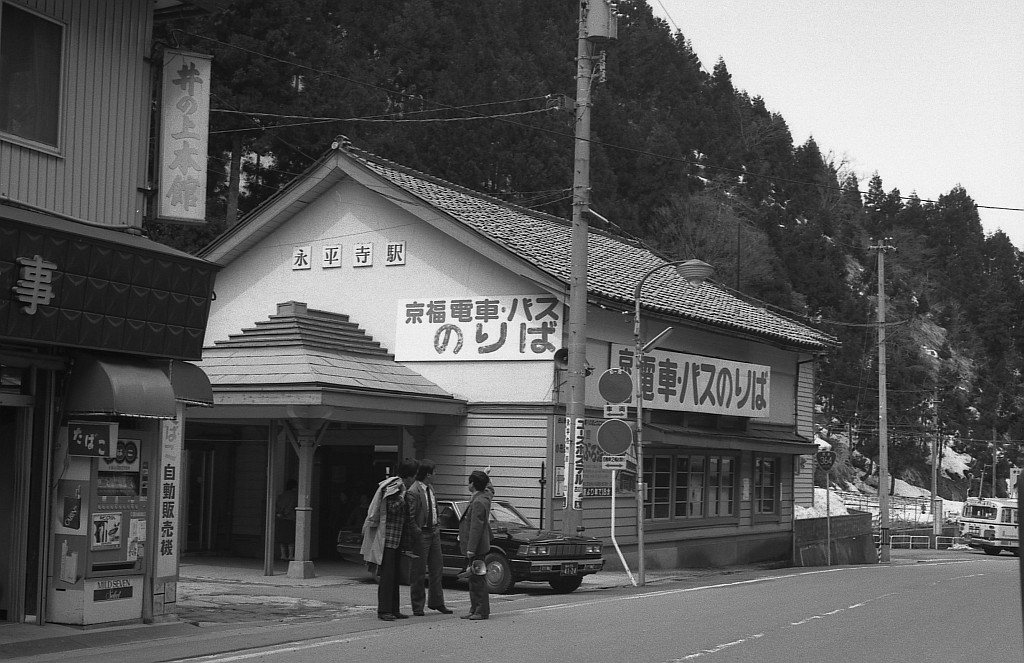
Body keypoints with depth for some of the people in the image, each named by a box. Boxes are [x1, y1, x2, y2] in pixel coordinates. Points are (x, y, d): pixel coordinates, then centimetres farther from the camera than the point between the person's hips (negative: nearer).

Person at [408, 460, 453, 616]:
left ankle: (436, 602, 24)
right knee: (419, 572, 1)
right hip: (421, 533, -8)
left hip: (434, 531, 8)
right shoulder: (414, 491, -18)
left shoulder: (430, 488, 9)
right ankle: (417, 606, 9)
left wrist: (436, 528, 13)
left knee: (437, 568, 13)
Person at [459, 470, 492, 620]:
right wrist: (486, 478, 44)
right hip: (475, 548, 10)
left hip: (476, 548, -10)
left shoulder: (478, 502, -19)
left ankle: (482, 611, -4)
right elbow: (490, 489, 36)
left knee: (478, 580, -7)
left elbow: (476, 527, -23)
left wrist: (471, 549, -23)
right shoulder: (485, 495, 9)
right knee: (474, 580, 13)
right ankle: (475, 610, 18)